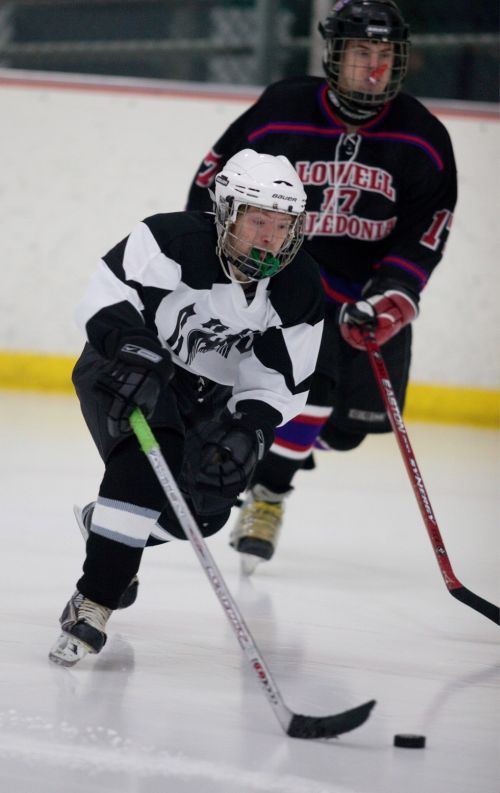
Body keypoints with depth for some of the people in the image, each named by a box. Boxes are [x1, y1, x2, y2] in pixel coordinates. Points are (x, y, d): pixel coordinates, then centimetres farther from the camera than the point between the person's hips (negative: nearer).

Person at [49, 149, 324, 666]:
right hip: (126, 368, -5)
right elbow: (106, 294, -29)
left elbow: (281, 383, -7)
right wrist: (135, 351, -45)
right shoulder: (174, 240, -25)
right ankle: (94, 601, -31)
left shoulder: (300, 290, -10)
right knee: (148, 457, -32)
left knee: (204, 509, -8)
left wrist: (249, 430, -25)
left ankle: (108, 527, 27)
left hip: (207, 394, 5)